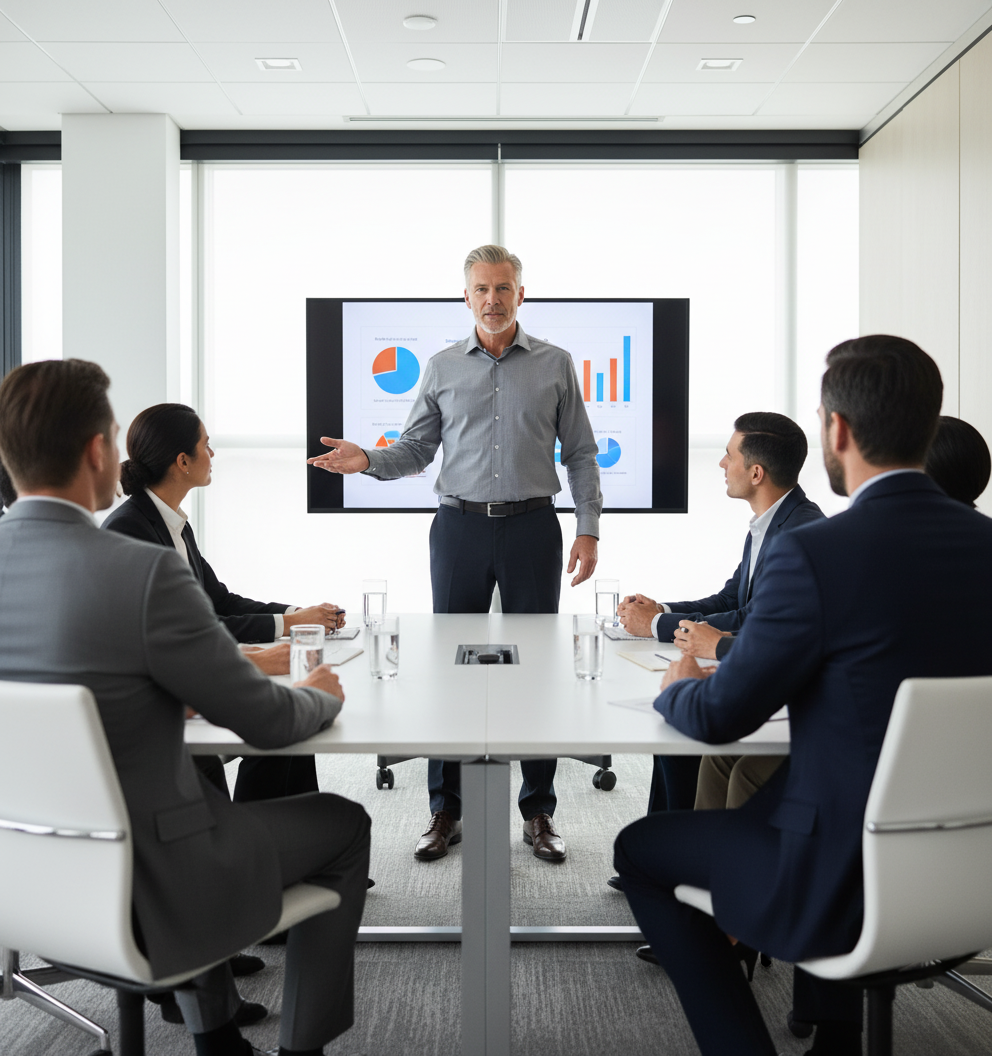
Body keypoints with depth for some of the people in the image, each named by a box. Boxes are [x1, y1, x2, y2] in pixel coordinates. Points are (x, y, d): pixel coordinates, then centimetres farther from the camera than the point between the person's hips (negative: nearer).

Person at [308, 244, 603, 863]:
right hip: (461, 526, 1)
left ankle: (539, 811, 14)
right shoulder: (443, 368, 9)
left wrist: (589, 529, -2)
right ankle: (446, 810, 14)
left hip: (532, 526, -1)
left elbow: (581, 454, 6)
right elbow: (417, 449, 10)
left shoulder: (555, 365, 6)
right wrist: (367, 460, -10)